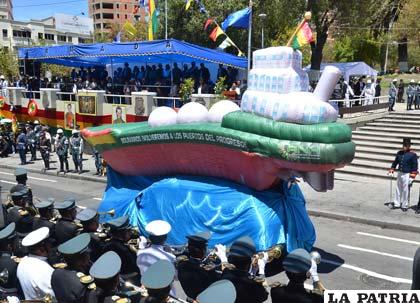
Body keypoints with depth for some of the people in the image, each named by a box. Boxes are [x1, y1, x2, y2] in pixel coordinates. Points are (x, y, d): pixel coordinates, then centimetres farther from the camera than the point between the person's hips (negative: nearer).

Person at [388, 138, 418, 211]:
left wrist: (412, 176, -14)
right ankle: (396, 204, 24)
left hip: (407, 175, -5)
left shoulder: (413, 154, -9)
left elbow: (415, 166, -10)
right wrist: (392, 169, 7)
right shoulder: (399, 153, 6)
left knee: (405, 191, 1)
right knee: (398, 189, 13)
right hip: (399, 173, 5)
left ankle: (404, 206, 13)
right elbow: (395, 161, 16)